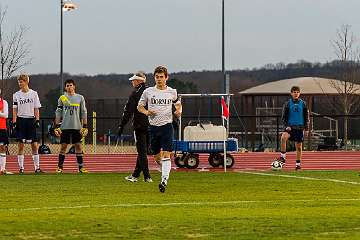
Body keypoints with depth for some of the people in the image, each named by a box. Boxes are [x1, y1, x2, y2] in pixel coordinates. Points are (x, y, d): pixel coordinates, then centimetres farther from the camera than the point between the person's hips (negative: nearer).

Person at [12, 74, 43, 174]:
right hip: (21, 120, 0)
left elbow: (36, 109, 5)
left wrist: (37, 120, -5)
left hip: (31, 120, 0)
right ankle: (21, 167, 2)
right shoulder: (16, 95, 6)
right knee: (21, 145, -1)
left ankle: (37, 167, 2)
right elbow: (15, 110, 4)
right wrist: (14, 122, -5)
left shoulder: (34, 94, 5)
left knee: (34, 145, -2)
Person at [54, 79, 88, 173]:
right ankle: (60, 167, 6)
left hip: (77, 127, 0)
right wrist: (57, 126, 1)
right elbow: (58, 113, 8)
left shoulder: (80, 98, 6)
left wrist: (85, 126, 0)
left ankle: (81, 167, 4)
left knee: (78, 146, 0)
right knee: (63, 146, 0)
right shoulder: (62, 98, 6)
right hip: (65, 127, 0)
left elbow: (84, 113, 7)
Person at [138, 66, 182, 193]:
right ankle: (165, 173, 35)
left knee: (166, 155, -15)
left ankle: (164, 180, -22)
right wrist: (147, 112, -10)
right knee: (157, 157, 8)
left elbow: (178, 104, 21)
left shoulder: (172, 92, 4)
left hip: (167, 126, -2)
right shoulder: (148, 92, 3)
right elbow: (139, 106, 11)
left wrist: (179, 111, -2)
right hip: (153, 126, 2)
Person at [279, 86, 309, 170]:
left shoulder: (303, 104, 5)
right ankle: (283, 157, -23)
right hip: (290, 127, -1)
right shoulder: (288, 104, 3)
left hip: (299, 127, 1)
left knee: (299, 146, 4)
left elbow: (306, 117, 10)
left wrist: (306, 128, 4)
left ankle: (298, 164, 15)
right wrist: (286, 125, -9)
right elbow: (284, 116, 5)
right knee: (283, 137, -30)